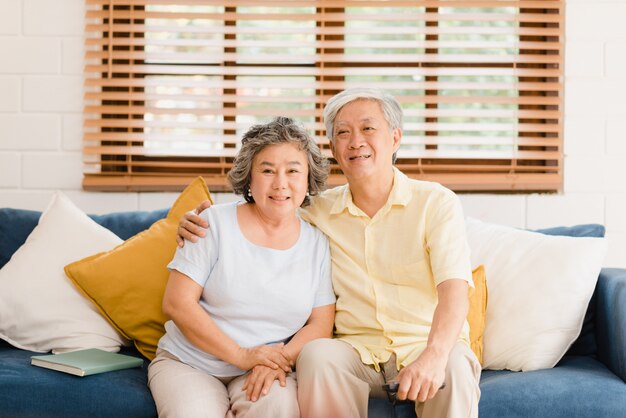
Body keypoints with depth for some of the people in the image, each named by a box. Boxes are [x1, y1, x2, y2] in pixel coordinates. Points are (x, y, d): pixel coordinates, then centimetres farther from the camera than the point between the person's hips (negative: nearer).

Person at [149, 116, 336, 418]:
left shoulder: (317, 243, 5)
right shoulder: (215, 223, -3)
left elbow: (321, 323, 4)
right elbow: (177, 303, -8)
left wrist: (282, 359, -17)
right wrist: (242, 355, -15)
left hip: (266, 371, 2)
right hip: (187, 363, -1)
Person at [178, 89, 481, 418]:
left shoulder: (436, 202, -2)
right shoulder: (319, 211, 9)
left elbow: (454, 290, -15)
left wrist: (434, 355, -35)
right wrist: (201, 221, 1)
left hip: (427, 344, -2)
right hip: (359, 349, 3)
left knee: (454, 367, -35)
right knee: (316, 354, -29)